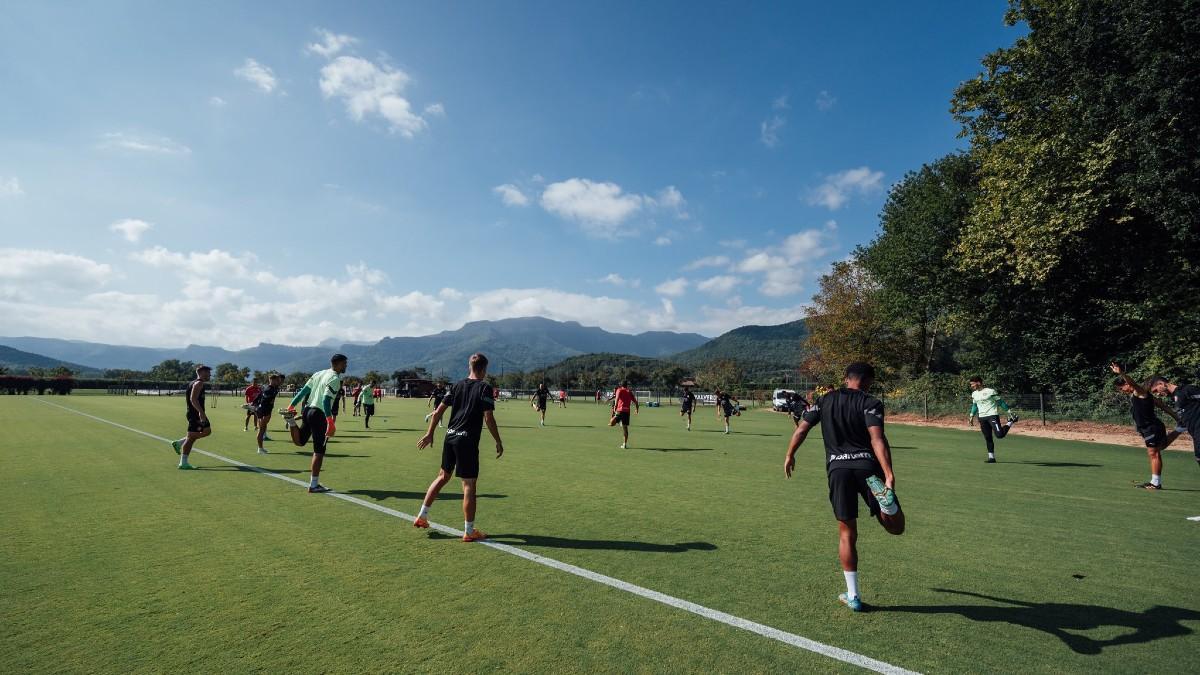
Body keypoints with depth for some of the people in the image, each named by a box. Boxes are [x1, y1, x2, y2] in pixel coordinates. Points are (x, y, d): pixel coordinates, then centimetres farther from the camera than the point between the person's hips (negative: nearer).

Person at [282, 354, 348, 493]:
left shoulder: (319, 373, 13)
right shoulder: (335, 379, -13)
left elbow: (303, 390, 12)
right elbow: (326, 400, -22)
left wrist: (291, 406, 14)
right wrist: (330, 422, -26)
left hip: (307, 410, 8)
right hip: (319, 414, -8)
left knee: (300, 441, 26)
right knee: (319, 451, 0)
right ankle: (314, 484, 4)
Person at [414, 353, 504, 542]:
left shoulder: (457, 385, 10)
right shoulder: (485, 388, -7)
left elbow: (438, 411, 8)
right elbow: (489, 418, -13)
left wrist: (429, 433, 17)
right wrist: (498, 442, -5)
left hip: (450, 436, 6)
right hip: (467, 441, -6)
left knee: (443, 476, 23)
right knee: (469, 484, 1)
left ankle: (422, 516, 30)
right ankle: (469, 531, 8)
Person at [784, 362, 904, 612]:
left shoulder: (824, 400, 11)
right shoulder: (870, 403, 2)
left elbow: (801, 429, 6)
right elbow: (877, 439, -13)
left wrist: (790, 455, 17)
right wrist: (889, 474, -19)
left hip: (837, 469, 2)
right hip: (867, 465, -2)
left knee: (847, 534, 13)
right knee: (896, 527, 9)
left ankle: (853, 596, 19)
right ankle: (885, 500, -26)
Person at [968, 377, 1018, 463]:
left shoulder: (990, 391, -8)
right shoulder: (974, 394, 11)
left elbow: (1000, 402, -2)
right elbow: (974, 405, 22)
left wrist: (1009, 411, -5)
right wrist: (971, 416, 17)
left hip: (992, 415, -5)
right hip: (982, 418, 5)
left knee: (999, 434, -18)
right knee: (987, 438, 5)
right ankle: (991, 457, 11)